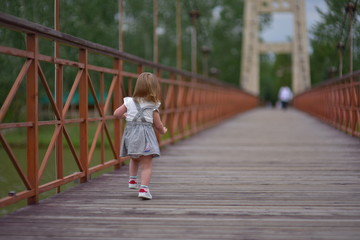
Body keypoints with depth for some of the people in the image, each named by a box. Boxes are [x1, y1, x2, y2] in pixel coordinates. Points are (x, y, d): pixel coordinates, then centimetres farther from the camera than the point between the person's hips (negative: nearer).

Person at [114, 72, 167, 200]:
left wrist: (125, 115, 31)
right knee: (147, 164, -5)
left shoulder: (129, 102, 6)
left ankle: (132, 180, 31)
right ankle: (144, 188, -16)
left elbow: (116, 114, 10)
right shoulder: (153, 106, -1)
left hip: (130, 134, 4)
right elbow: (158, 125, 3)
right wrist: (163, 130, 25)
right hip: (145, 135, -4)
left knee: (134, 159, 30)